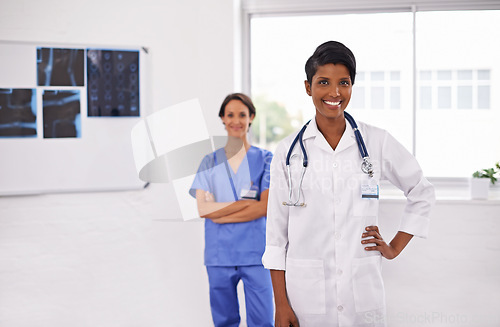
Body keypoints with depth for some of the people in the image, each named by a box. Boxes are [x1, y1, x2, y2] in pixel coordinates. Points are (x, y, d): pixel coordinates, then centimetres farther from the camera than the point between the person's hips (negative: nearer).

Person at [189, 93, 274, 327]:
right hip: (219, 253, 2)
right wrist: (244, 203, -11)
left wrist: (219, 213, -8)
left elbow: (265, 206, -7)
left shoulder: (264, 159, 5)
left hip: (255, 253, -2)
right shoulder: (210, 162, 9)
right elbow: (202, 208, -3)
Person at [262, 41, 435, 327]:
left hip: (364, 291, 1)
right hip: (306, 294, 0)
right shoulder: (289, 150, 0)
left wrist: (395, 247, 9)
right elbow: (276, 232, 0)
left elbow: (422, 192, 15)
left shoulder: (377, 142, 1)